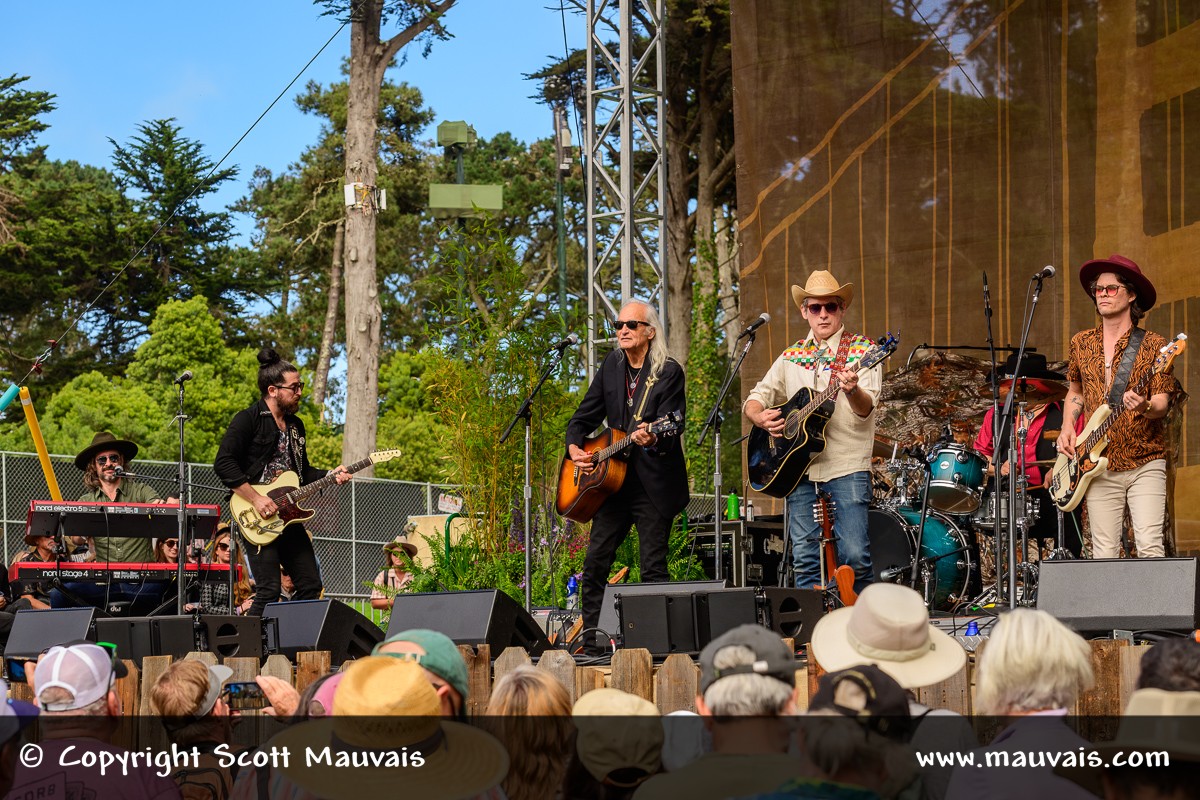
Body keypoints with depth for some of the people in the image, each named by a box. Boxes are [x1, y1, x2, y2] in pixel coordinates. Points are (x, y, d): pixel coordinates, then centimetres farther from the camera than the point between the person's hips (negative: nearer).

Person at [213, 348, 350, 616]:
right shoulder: (248, 419, -8)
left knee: (311, 586, 7)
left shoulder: (295, 425, 17)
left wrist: (330, 475, 7)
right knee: (268, 591, -14)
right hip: (258, 518, -8)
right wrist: (256, 499, -20)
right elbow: (223, 463, -16)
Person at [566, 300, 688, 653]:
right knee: (595, 561, 3)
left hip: (654, 484, -6)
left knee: (653, 566, -5)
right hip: (613, 481, 6)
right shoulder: (612, 366, 10)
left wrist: (652, 439, -38)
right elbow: (584, 416, 15)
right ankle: (590, 641, 9)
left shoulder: (669, 372, -8)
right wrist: (574, 449, -3)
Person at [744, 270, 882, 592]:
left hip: (847, 468, -4)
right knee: (805, 559, 3)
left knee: (854, 556, -11)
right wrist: (760, 417, -4)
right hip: (800, 469, 4)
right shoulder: (791, 357, 15)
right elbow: (754, 399, 20)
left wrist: (852, 390, -35)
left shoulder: (861, 351, 1)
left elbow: (866, 409, -12)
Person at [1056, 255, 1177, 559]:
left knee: (1149, 547, -14)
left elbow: (1162, 403, -4)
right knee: (1104, 555, -2)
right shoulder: (1081, 344, 12)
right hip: (1099, 468, 3)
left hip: (1145, 464, -3)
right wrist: (1067, 428, 8)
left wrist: (1145, 406, -27)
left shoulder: (1153, 345, 0)